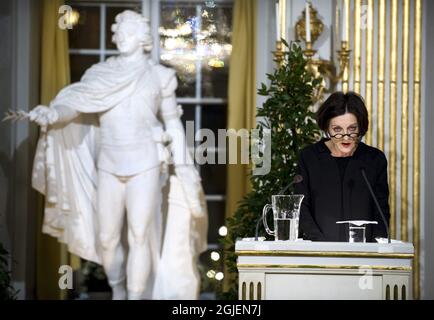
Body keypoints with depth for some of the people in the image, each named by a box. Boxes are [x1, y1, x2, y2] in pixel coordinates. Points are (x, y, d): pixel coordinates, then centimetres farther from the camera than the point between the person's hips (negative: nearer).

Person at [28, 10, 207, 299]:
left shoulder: (160, 75, 6)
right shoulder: (101, 72, 8)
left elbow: (173, 123, 10)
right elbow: (76, 103, -5)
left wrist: (182, 167, 5)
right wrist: (53, 114, -27)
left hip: (145, 164, -2)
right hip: (108, 165, 2)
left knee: (140, 236, -7)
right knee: (106, 238, 6)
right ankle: (117, 292, 29)